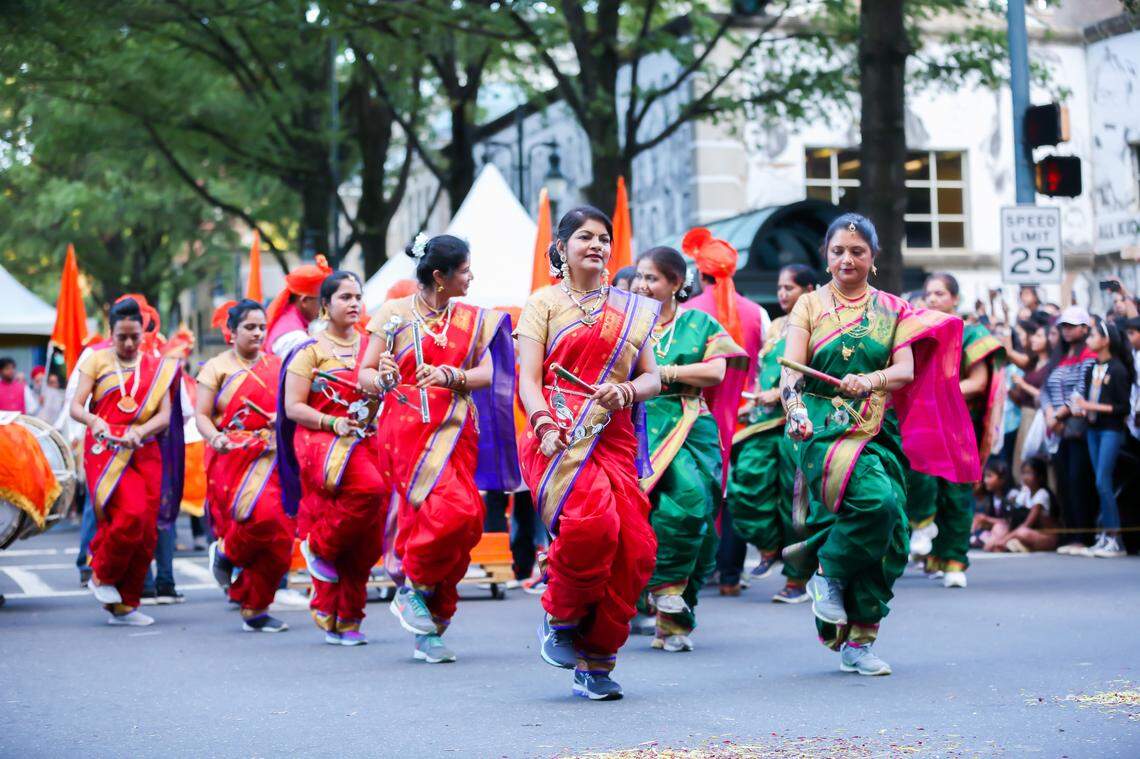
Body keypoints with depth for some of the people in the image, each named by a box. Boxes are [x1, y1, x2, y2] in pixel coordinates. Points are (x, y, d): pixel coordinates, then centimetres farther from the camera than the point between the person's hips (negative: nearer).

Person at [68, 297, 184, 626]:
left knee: (147, 530, -2)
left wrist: (140, 432, -17)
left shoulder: (157, 367, 11)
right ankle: (102, 576, 1)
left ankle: (125, 604, 10)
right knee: (131, 514, -23)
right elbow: (76, 406, -2)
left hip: (145, 454, 3)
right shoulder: (97, 360, 6)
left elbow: (165, 415, 2)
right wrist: (94, 421, -24)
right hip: (106, 451, -3)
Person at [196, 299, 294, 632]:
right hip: (234, 456, -4)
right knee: (262, 516, -27)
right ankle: (227, 552, 5)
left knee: (279, 536, -4)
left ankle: (255, 609, 8)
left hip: (272, 459, 4)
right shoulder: (217, 367, 7)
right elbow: (201, 415, 1)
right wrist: (216, 437, -18)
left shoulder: (277, 366, 17)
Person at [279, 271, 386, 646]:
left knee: (365, 544, -3)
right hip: (321, 442, -4)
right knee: (370, 487, -35)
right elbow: (293, 407, -1)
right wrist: (333, 423, -16)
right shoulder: (310, 351, 4)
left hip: (366, 443, 4)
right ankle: (318, 546, -11)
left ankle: (347, 620, 11)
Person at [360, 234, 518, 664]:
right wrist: (382, 379, -21)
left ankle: (428, 632, 11)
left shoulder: (472, 319, 13)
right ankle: (414, 589, 1)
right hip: (409, 425, -5)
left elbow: (486, 373, 5)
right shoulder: (394, 314, 2)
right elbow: (365, 374, 2)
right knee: (453, 511, -23)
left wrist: (451, 376, -15)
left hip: (458, 430, 5)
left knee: (462, 522, 0)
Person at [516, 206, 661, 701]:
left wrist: (627, 391, -7)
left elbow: (653, 377, 16)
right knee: (592, 522, -29)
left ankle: (596, 663, 4)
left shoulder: (630, 309, 21)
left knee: (636, 549, -9)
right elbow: (528, 376, 2)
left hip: (615, 438, 4)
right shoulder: (544, 302, 11)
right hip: (561, 438, -4)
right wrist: (544, 423, -17)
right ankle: (561, 618, -3)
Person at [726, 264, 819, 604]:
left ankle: (797, 580, 5)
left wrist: (779, 394, -20)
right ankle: (769, 547, 13)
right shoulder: (776, 327, 18)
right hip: (765, 421, 6)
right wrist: (752, 405, 15)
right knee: (746, 480, -9)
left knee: (795, 497, -3)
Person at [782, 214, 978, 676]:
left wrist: (870, 380, -21)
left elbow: (907, 370, 0)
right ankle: (827, 573, -6)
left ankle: (858, 644, 5)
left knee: (891, 536, -6)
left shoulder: (893, 310, 14)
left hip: (879, 430, 4)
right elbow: (791, 370, -4)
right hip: (823, 428, -3)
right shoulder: (810, 305, 8)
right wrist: (795, 408, -25)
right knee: (876, 499, -30)